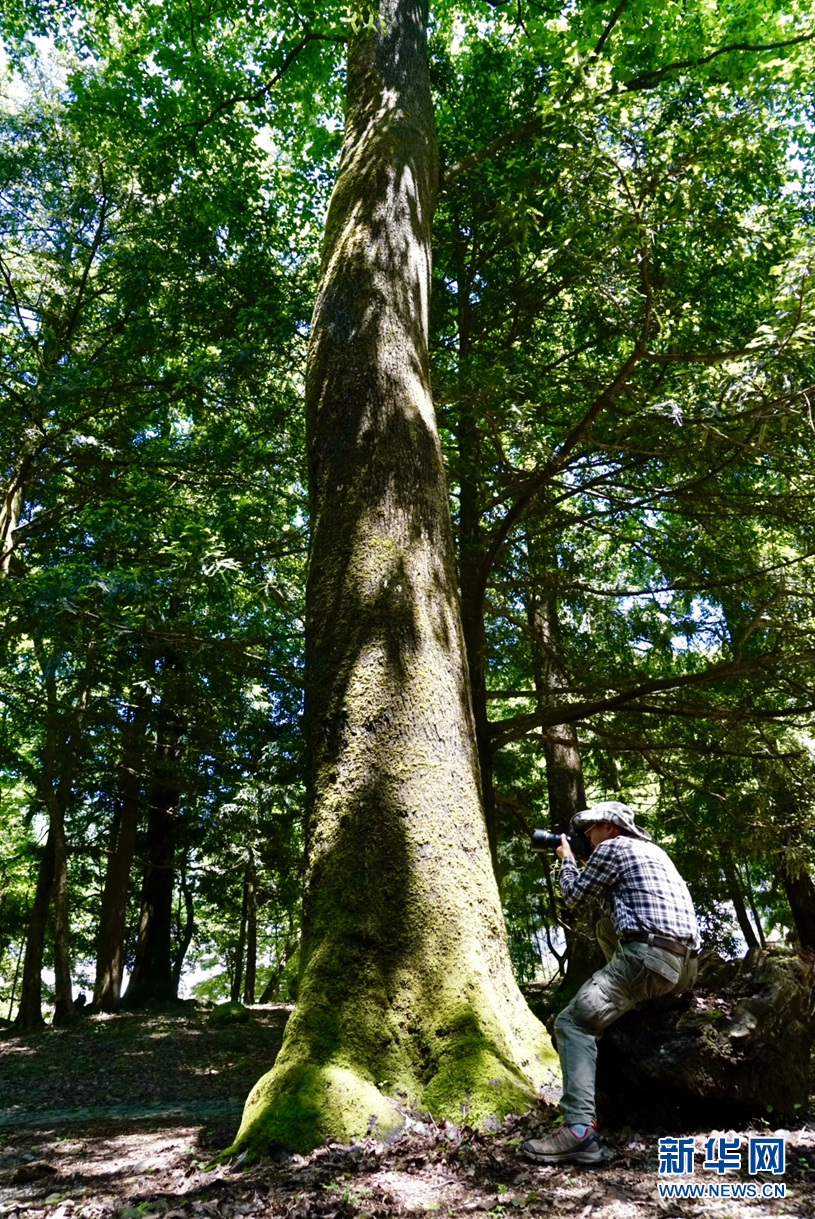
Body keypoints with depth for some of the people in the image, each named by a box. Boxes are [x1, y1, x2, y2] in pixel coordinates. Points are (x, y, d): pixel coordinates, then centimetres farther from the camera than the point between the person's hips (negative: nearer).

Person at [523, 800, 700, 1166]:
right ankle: (638, 997, 28)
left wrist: (567, 858, 25)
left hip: (650, 954, -9)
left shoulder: (610, 847, 1)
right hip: (685, 962, 9)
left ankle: (580, 1128, -24)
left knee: (575, 1022, -10)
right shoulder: (652, 849, 26)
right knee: (607, 927, 31)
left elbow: (575, 896, 10)